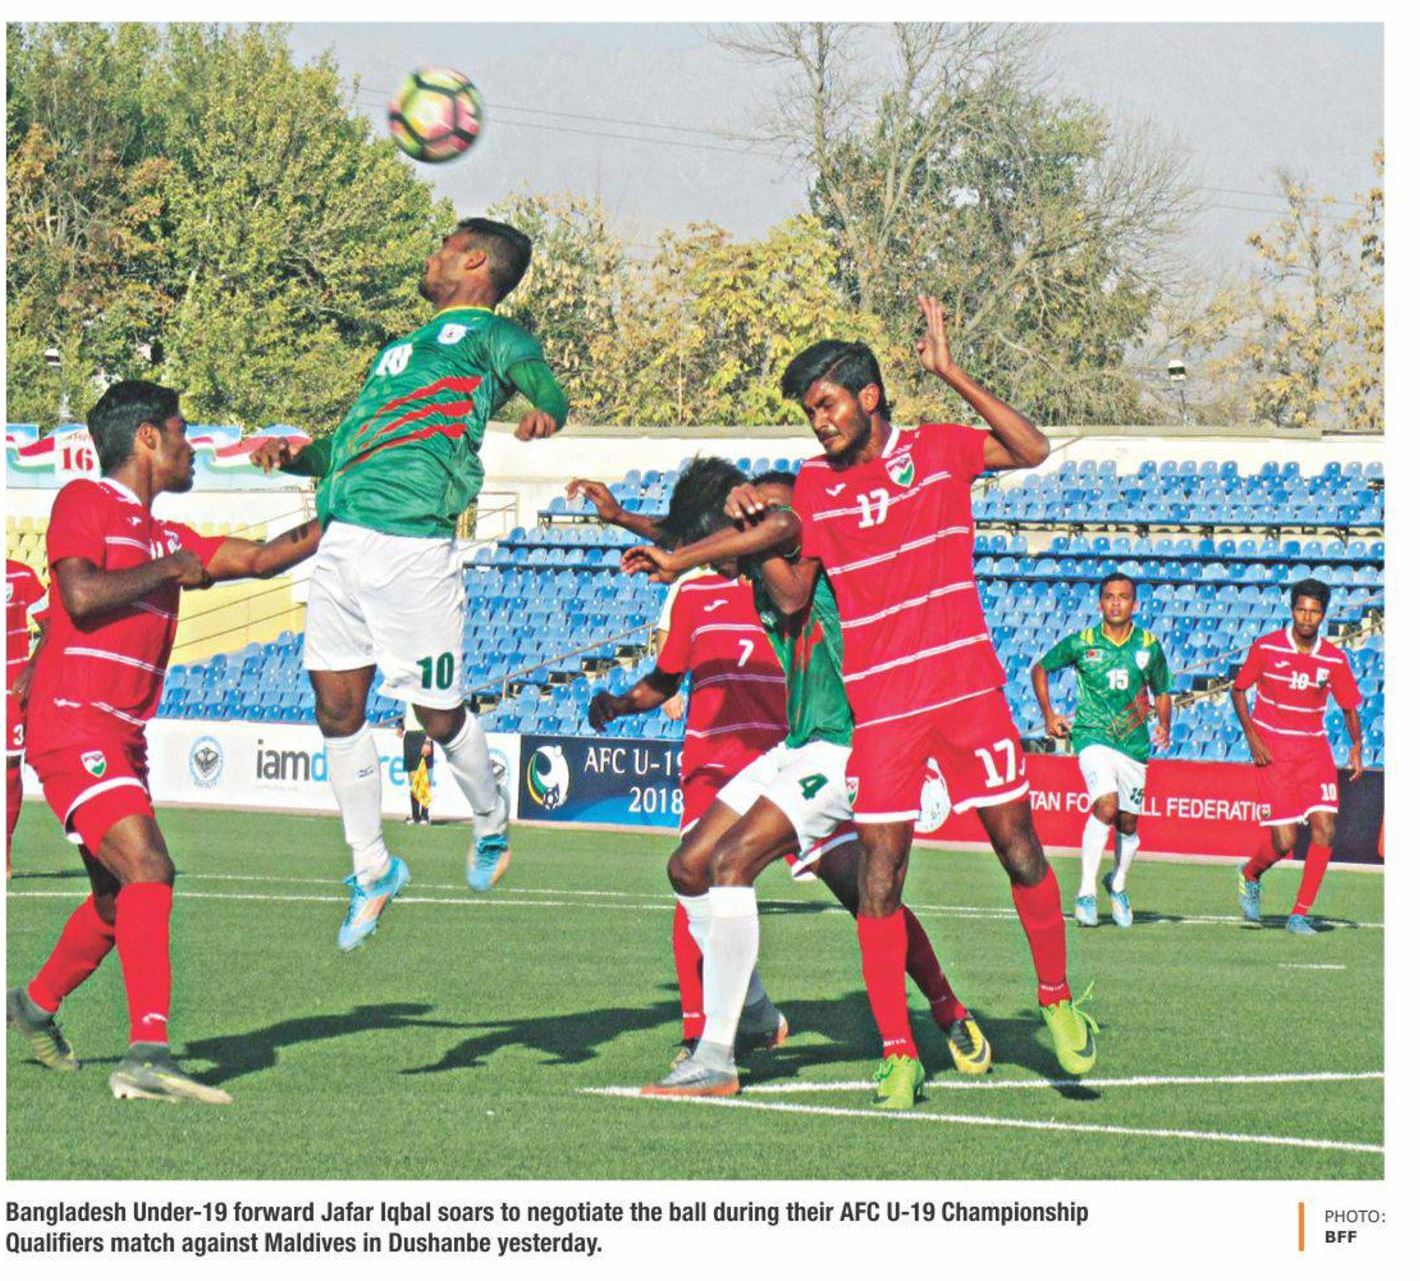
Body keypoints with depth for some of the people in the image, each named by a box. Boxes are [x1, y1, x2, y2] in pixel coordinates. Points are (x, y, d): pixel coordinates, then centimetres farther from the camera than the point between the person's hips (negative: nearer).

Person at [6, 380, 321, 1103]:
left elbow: (260, 559, 22)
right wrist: (171, 571, -9)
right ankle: (147, 1056, -31)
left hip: (122, 740, 9)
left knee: (119, 898, 18)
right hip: (73, 725, -9)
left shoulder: (165, 538, 19)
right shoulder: (85, 503, -4)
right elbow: (80, 594, -18)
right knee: (147, 870, -23)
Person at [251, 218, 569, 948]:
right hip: (341, 541, 7)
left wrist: (546, 413, -38)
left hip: (412, 544, -7)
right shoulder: (401, 349, 29)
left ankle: (491, 825, 25)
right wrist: (296, 456, 10)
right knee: (337, 708, 4)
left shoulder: (490, 335, 7)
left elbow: (543, 383, -14)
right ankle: (371, 868, 15)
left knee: (438, 714, -1)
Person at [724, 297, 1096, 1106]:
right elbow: (792, 598, 13)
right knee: (879, 877, -5)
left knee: (1019, 848, 2)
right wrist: (756, 525, -3)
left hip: (968, 689, -1)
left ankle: (1058, 998, 22)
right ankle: (898, 1053, 0)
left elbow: (1033, 451, -14)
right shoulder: (815, 486, 7)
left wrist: (951, 375, -19)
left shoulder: (938, 450, 2)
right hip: (880, 708, 1)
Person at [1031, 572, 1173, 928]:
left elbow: (1161, 691, 17)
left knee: (1128, 822, 10)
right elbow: (1040, 669, 12)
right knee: (1106, 805, -25)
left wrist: (1163, 725, 0)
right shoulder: (1080, 643, -3)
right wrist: (1049, 715, 4)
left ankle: (1118, 886, 38)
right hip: (1092, 735, -3)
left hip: (1134, 742, 3)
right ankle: (1086, 893, -21)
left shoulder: (1149, 646, 3)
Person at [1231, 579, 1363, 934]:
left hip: (1314, 749, 3)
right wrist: (1252, 736, -7)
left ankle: (1300, 915, -3)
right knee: (1284, 841, -10)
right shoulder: (1266, 647, -6)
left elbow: (1349, 706, 11)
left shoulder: (1334, 660, 0)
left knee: (1324, 828, -13)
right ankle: (1250, 875, 25)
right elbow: (1238, 690, 4)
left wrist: (1356, 748, -4)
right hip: (1272, 751, -3)